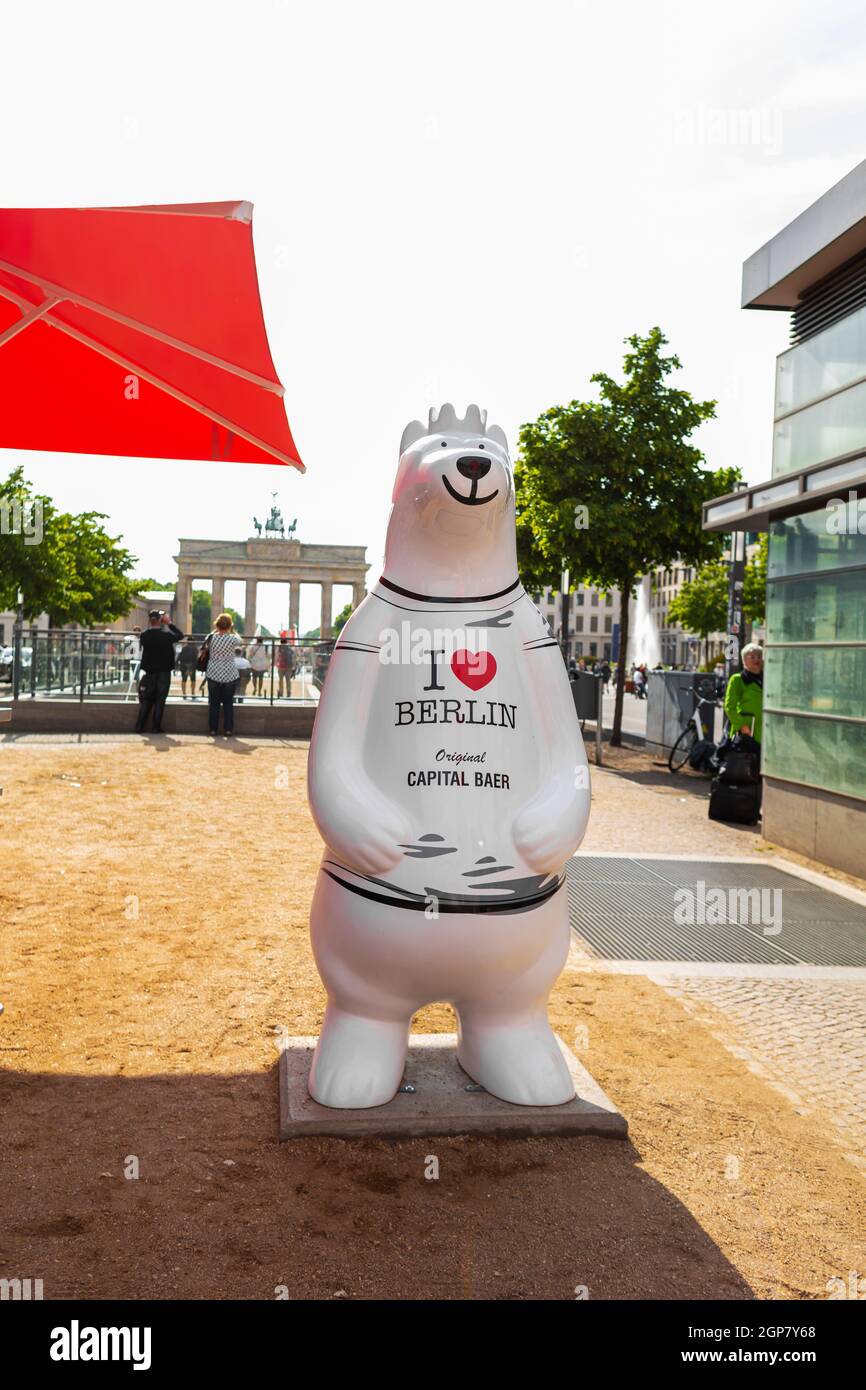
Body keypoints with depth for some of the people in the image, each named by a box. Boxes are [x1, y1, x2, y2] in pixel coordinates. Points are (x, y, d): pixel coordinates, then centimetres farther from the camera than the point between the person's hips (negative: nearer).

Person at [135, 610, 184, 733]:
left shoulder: (144, 635, -8)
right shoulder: (166, 635, -15)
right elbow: (180, 635, -1)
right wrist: (169, 623, 1)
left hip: (149, 672, 3)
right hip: (164, 672, -3)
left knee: (146, 700, 10)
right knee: (160, 701, 3)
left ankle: (139, 727, 7)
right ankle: (156, 727, 2)